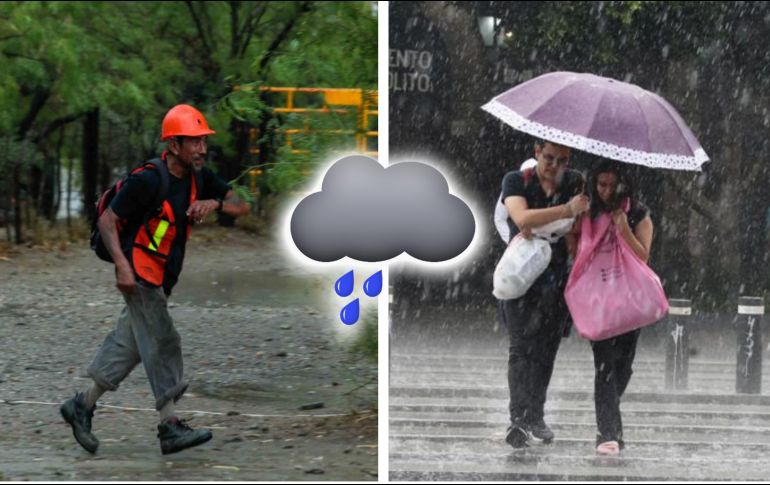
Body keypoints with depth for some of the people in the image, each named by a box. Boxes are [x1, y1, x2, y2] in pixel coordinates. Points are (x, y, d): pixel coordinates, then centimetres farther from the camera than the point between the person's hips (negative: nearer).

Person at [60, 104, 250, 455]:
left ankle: (82, 407, 23)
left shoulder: (199, 178, 4)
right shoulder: (148, 181, -19)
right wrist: (122, 265, -27)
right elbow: (107, 220, -16)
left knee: (130, 344, 13)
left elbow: (241, 207, 4)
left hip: (162, 279, 8)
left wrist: (213, 203, -17)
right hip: (139, 274, -8)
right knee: (162, 344, -11)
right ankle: (170, 427, -11)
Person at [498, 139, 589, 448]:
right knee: (521, 347, -11)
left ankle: (535, 417, 14)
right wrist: (567, 210, -27)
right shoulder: (516, 181, -4)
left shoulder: (575, 183, 6)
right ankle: (518, 420, -17)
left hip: (557, 276, 3)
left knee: (546, 350, 5)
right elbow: (522, 218, -19)